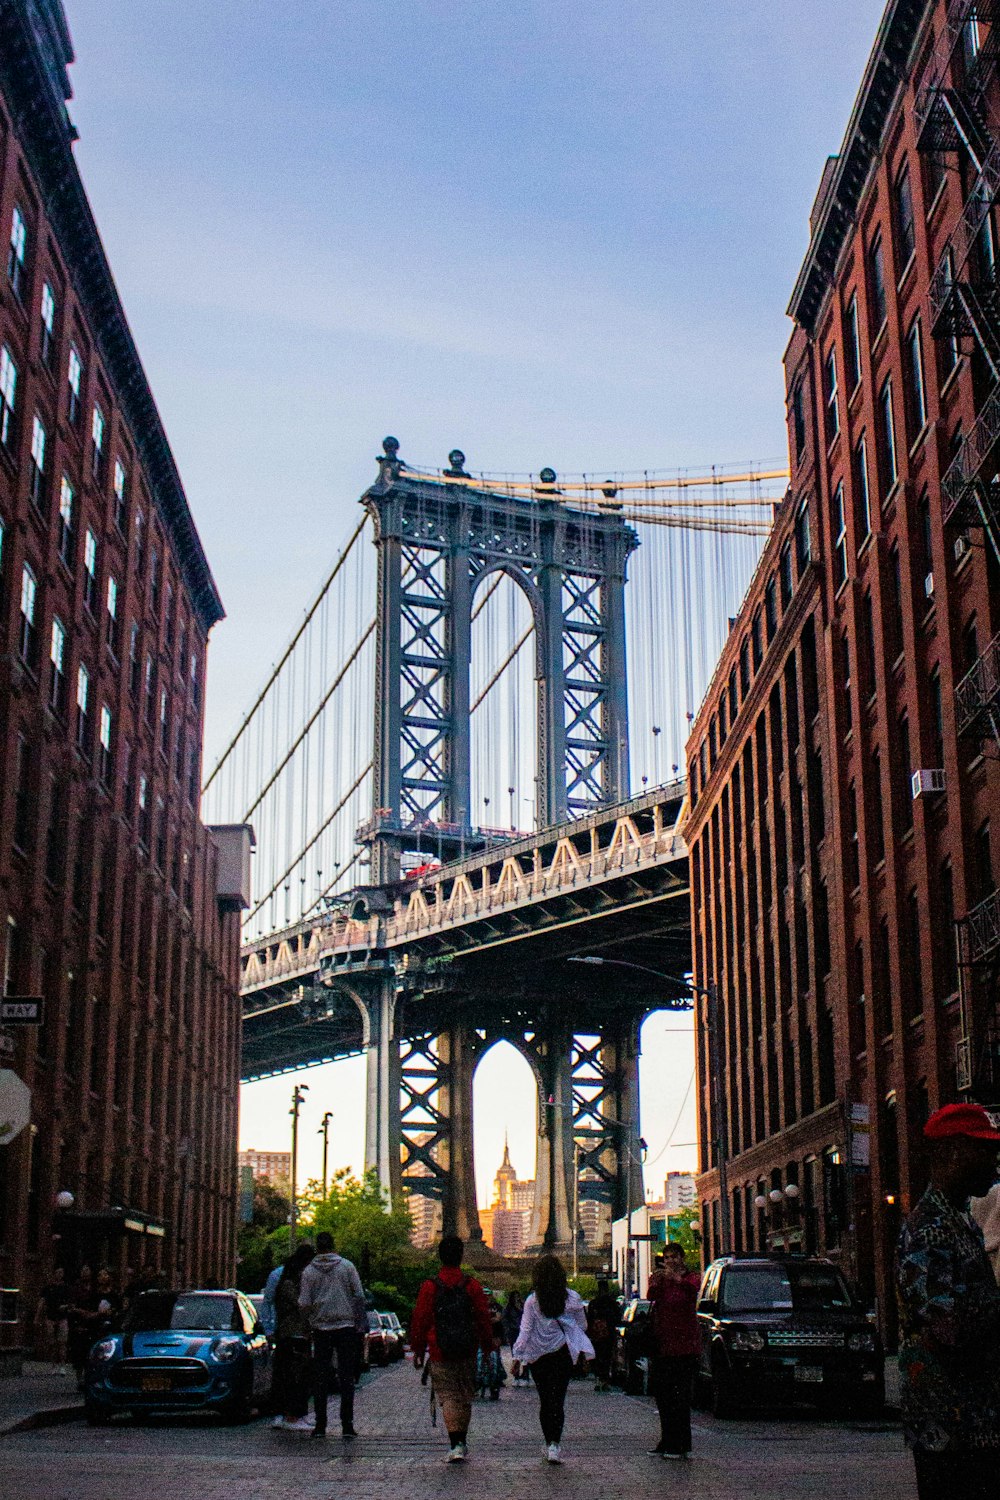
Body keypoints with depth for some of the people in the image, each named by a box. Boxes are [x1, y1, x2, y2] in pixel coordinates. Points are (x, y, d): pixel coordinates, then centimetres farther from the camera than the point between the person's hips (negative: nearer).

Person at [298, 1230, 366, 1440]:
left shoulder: (309, 1271, 0)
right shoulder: (347, 1266, 0)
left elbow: (304, 1303, -3)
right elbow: (359, 1295, -2)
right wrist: (361, 1321, 6)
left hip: (321, 1328, 0)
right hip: (346, 1326, 0)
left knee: (320, 1378, 7)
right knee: (346, 1377, 2)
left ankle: (320, 1425, 5)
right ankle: (347, 1424, -2)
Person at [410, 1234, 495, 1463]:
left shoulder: (430, 1287, -5)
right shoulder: (472, 1286, 0)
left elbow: (419, 1321, -1)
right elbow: (484, 1320, 3)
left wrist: (418, 1351, 9)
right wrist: (488, 1348, 13)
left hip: (440, 1353, -2)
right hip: (467, 1353, 2)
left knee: (448, 1397, -1)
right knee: (465, 1397, 15)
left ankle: (455, 1445, -15)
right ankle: (462, 1442, 26)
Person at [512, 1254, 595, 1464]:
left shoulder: (532, 1301, -7)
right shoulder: (572, 1298, -2)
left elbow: (525, 1330, -8)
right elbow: (582, 1325, 10)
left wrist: (518, 1357, -3)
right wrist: (582, 1352, 27)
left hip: (538, 1355, 0)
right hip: (563, 1353, 0)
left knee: (545, 1400, 12)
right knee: (558, 1399, 0)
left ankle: (549, 1443, 16)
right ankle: (555, 1444, -14)